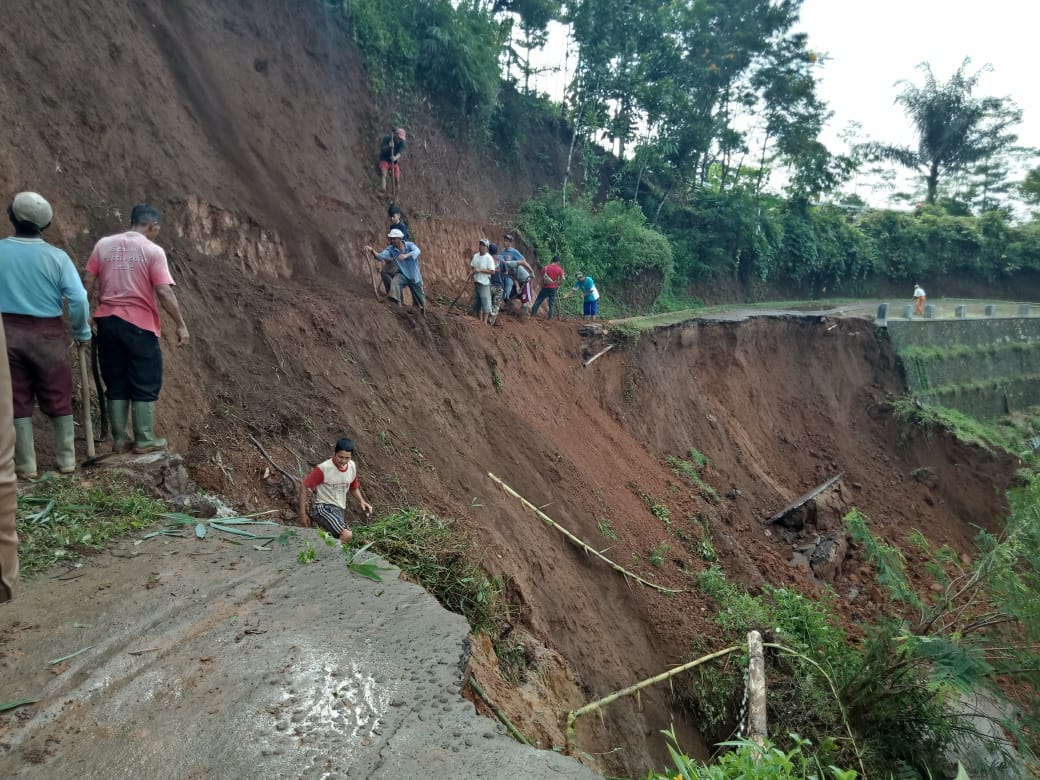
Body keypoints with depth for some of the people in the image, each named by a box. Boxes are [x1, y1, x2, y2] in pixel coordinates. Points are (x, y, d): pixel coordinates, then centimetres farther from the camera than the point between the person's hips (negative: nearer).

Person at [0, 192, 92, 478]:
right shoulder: (56, 256, -8)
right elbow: (79, 300, -10)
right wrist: (82, 334, 4)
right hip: (47, 334, -1)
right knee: (58, 399, 11)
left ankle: (25, 465, 14)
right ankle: (67, 460, 18)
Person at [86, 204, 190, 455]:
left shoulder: (103, 245, 7)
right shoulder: (153, 251, -7)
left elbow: (89, 283, 7)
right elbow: (164, 292, -14)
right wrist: (181, 325, -8)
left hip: (107, 322, 5)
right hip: (140, 325, -5)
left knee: (116, 384, 13)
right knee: (145, 384, 6)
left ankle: (119, 440, 18)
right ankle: (144, 440, 10)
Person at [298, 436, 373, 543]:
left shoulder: (352, 466, -2)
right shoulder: (323, 468, -19)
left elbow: (354, 488, 16)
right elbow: (304, 486, -12)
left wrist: (361, 501, -2)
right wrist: (302, 513, -13)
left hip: (339, 510, 7)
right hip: (324, 508, -7)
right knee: (347, 535, -27)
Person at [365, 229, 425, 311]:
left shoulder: (409, 245, -18)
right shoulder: (391, 249, -13)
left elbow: (417, 251, -40)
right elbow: (381, 256, -29)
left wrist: (406, 255, -59)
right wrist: (372, 251, -50)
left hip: (414, 276, -1)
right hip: (403, 274, 1)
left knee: (419, 298, 15)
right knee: (395, 282, -35)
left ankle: (422, 314, 41)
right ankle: (394, 299, -52)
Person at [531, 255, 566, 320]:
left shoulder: (546, 268, -1)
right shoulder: (559, 269, -3)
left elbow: (542, 278, 0)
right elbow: (563, 279, -12)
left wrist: (541, 287, 10)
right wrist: (558, 285, 4)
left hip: (545, 288, 0)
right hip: (553, 289, 0)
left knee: (538, 301, 9)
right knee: (552, 304, 8)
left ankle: (532, 314, 9)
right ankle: (550, 318, 5)